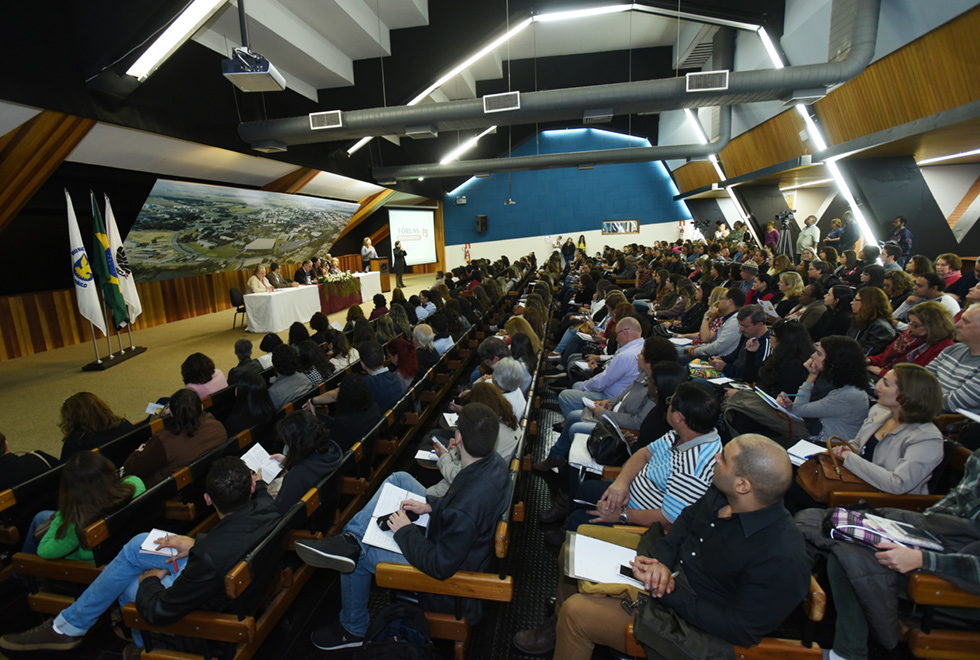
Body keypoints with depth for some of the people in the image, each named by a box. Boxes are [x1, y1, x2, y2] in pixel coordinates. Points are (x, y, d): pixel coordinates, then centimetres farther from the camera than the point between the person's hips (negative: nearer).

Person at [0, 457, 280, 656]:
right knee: (137, 545, 8)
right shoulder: (265, 506, -24)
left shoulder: (210, 558, -41)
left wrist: (149, 580, -4)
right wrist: (196, 543, -4)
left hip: (214, 602, -6)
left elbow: (158, 612, -23)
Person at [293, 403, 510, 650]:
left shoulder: (464, 511, -41)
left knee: (358, 555, 6)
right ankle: (350, 538, 3)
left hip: (450, 572, -8)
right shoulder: (494, 461, -16)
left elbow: (441, 567, -28)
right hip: (447, 535, 8)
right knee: (399, 479, 4)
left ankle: (353, 629, 32)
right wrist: (430, 505, -3)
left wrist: (405, 532, -16)